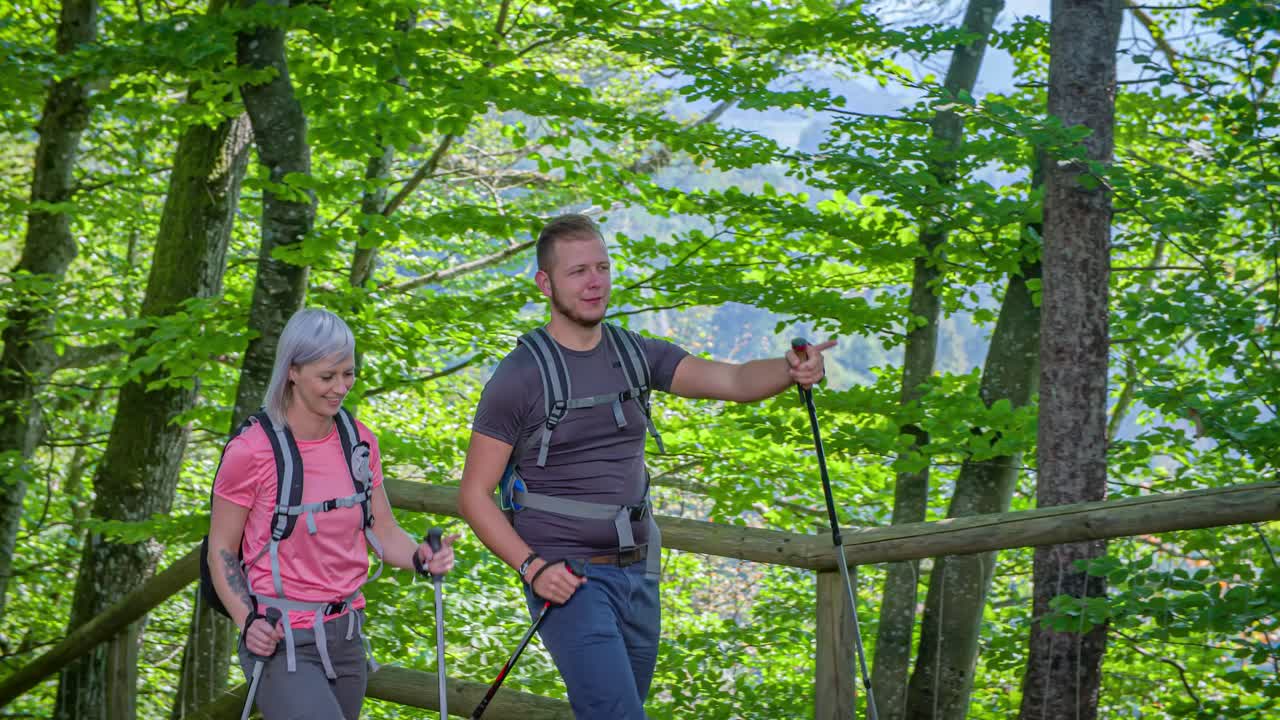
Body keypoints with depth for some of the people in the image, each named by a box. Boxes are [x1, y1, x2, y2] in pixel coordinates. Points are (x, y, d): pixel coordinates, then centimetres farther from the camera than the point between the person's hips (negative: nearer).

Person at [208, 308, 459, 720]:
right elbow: (221, 551, -4)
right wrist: (248, 622, -19)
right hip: (282, 643, -6)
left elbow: (384, 533, 8)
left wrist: (421, 557, -13)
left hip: (346, 637, 6)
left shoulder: (359, 442, 3)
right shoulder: (251, 451, -12)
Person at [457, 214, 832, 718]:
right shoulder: (519, 377, -8)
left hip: (637, 573, 6)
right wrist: (531, 566, -17)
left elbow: (732, 380, -6)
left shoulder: (638, 355, 6)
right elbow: (474, 494, -5)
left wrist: (791, 371, -27)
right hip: (567, 580, -6)